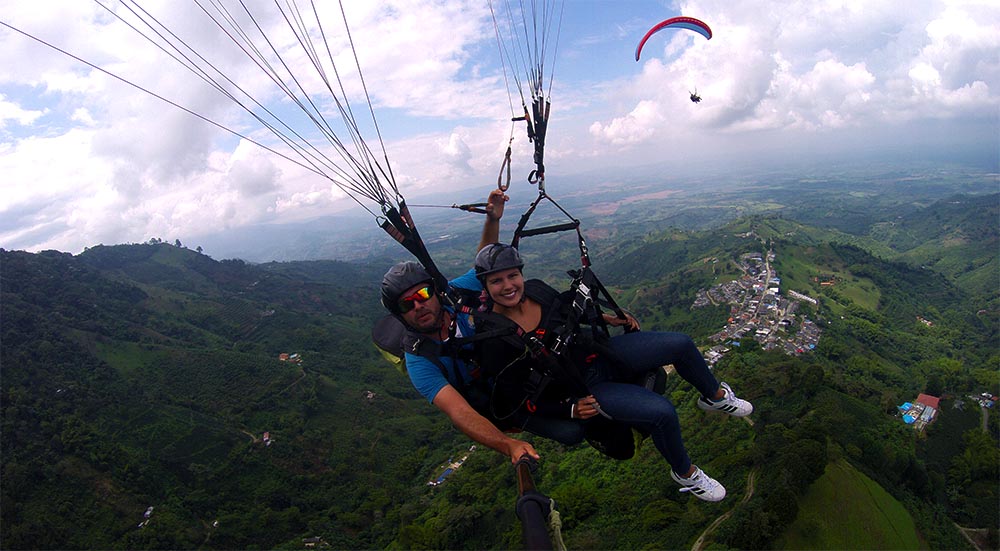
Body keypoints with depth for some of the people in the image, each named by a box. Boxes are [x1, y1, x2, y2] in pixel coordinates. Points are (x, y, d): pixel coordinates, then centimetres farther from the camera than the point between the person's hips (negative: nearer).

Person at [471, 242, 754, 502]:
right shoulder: (493, 340, -21)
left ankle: (715, 396, 28)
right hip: (583, 389, -5)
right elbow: (515, 398, -13)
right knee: (662, 412, -22)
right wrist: (571, 410, -19)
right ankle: (685, 473, 10)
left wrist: (607, 318, 7)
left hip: (600, 354, 6)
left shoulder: (535, 289, -7)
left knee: (680, 343, -4)